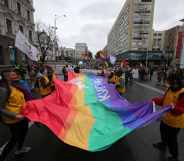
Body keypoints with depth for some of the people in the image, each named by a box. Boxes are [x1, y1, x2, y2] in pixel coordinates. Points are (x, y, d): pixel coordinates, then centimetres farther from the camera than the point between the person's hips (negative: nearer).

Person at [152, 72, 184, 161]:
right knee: (163, 130, 28)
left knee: (171, 138, 7)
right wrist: (154, 100, -5)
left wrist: (174, 107, -44)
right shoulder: (170, 89, -1)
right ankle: (163, 144, 57)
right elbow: (163, 100, 6)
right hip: (166, 117, 8)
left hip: (175, 121, -8)